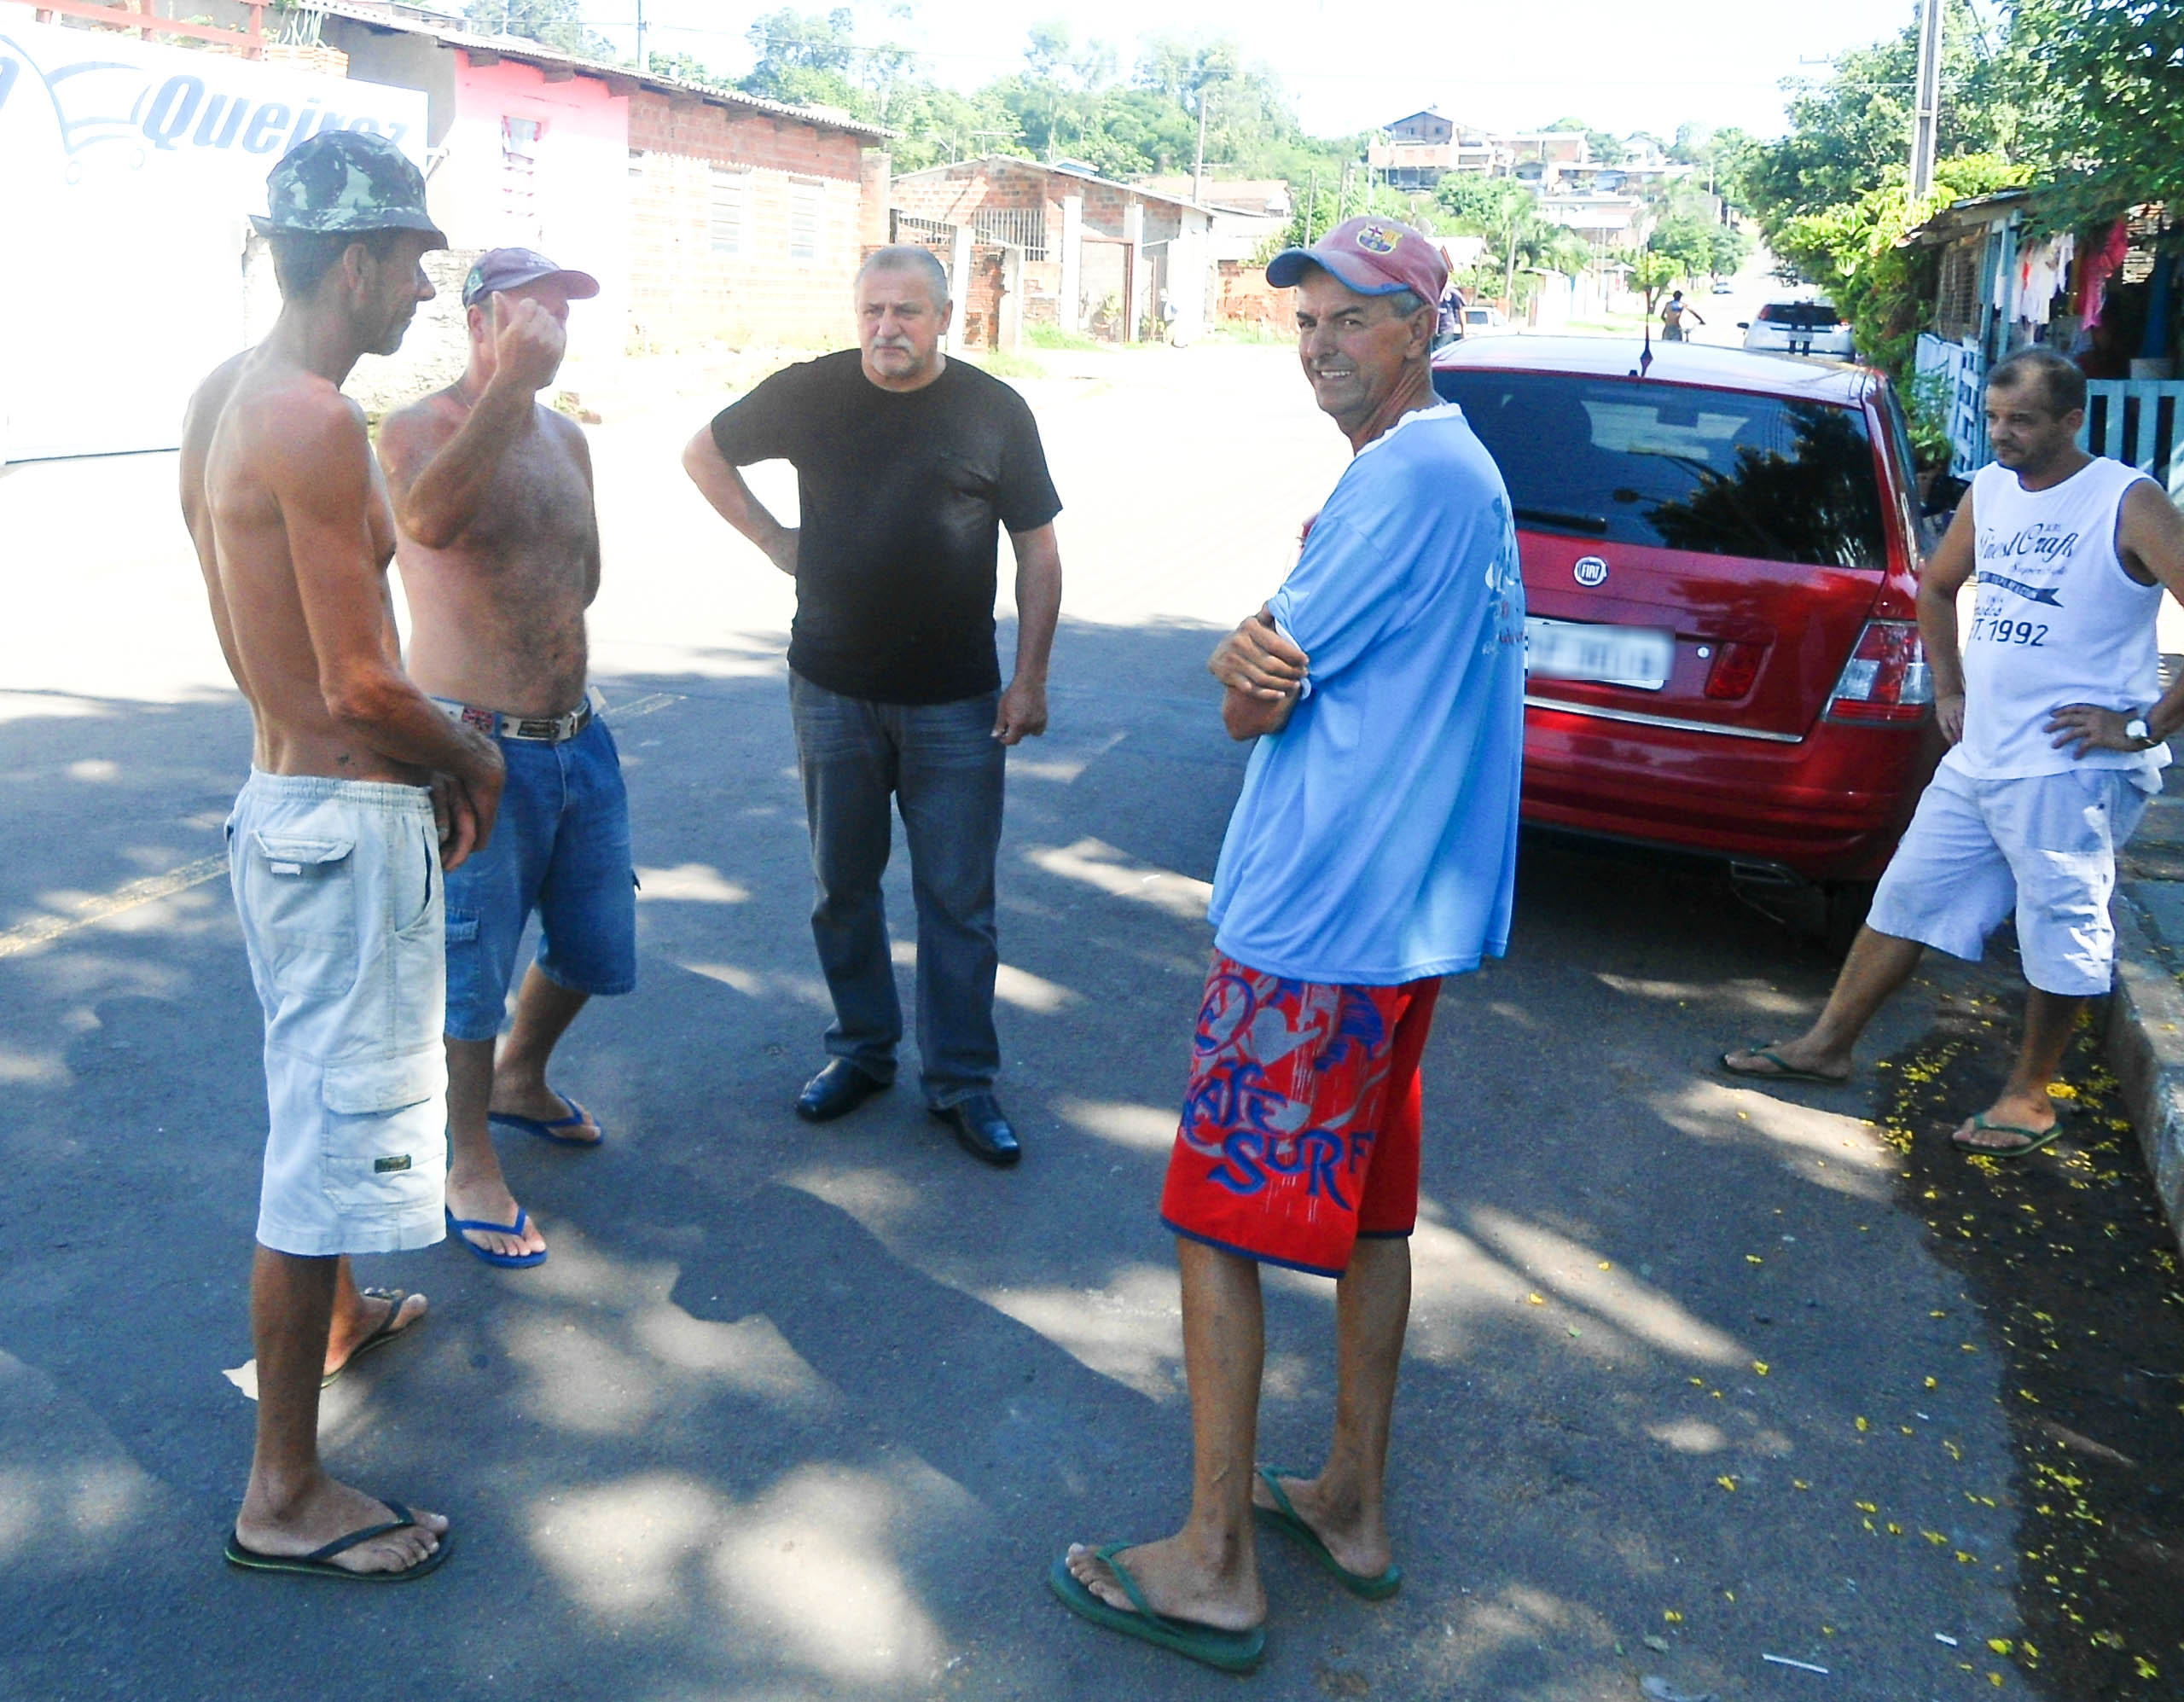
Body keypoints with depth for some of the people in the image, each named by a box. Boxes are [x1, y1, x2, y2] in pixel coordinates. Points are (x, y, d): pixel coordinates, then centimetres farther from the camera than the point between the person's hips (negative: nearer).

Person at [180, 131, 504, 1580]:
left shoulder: (224, 398, 9)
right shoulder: (317, 423, -22)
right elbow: (361, 684, -22)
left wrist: (422, 766, 11)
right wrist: (471, 757, -4)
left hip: (282, 792, 10)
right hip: (345, 819, -10)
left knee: (324, 1088, 27)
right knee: (332, 1125, -1)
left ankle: (333, 1314, 50)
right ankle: (285, 1492, 11)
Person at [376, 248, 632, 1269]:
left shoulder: (567, 438, 11)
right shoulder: (421, 428, -11)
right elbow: (429, 517, -36)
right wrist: (511, 382, -36)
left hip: (579, 739, 7)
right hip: (479, 752, -7)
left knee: (594, 941, 19)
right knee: (470, 967, 5)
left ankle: (520, 1081, 46)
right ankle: (470, 1167, 23)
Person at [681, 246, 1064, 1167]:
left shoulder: (994, 410, -2)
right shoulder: (810, 394, 0)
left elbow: (1038, 551, 2)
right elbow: (704, 453, 16)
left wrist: (1030, 678, -3)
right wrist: (772, 539, 4)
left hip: (956, 703, -1)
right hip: (834, 692, 2)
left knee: (959, 899, 2)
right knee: (842, 887, 12)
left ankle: (962, 1081, 15)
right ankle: (861, 1049, 30)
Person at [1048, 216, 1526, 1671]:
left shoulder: (1409, 476, -17)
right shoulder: (1461, 473, 16)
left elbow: (1255, 702, -17)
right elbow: (1318, 663, 9)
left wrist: (1248, 658, 3)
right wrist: (1265, 647, -11)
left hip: (1317, 921, -10)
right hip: (1402, 910, 10)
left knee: (1220, 1219, -1)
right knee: (1370, 1208, 16)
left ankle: (1216, 1567, 10)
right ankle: (1352, 1504, 30)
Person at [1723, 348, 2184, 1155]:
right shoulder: (1987, 493, 9)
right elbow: (1936, 588, 27)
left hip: (2072, 770, -7)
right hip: (1977, 756, 7)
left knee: (2060, 931, 3)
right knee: (1907, 897, 11)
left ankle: (2030, 1097, 18)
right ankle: (1827, 1044, 22)